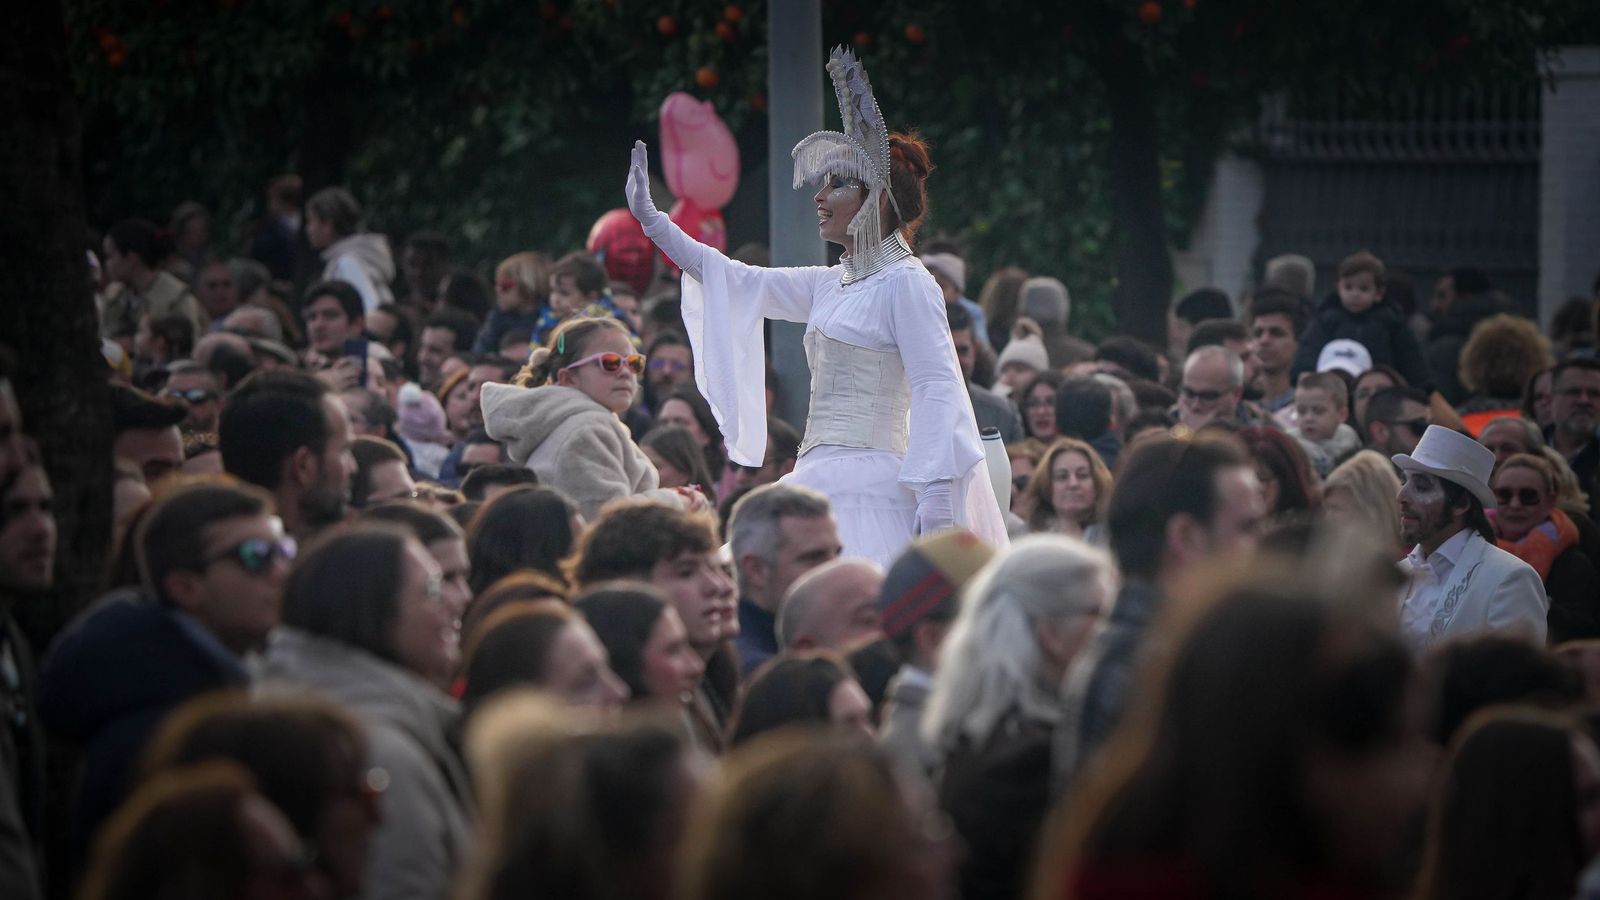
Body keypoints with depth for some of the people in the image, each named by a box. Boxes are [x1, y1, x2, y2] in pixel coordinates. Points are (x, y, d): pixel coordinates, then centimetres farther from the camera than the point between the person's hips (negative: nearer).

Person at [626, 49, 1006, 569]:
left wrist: (935, 506, -23)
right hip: (822, 482, 8)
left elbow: (937, 390, -14)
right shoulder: (833, 285, 19)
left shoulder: (906, 283, -6)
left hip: (870, 494, -8)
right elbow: (737, 281, 27)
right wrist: (651, 219, 29)